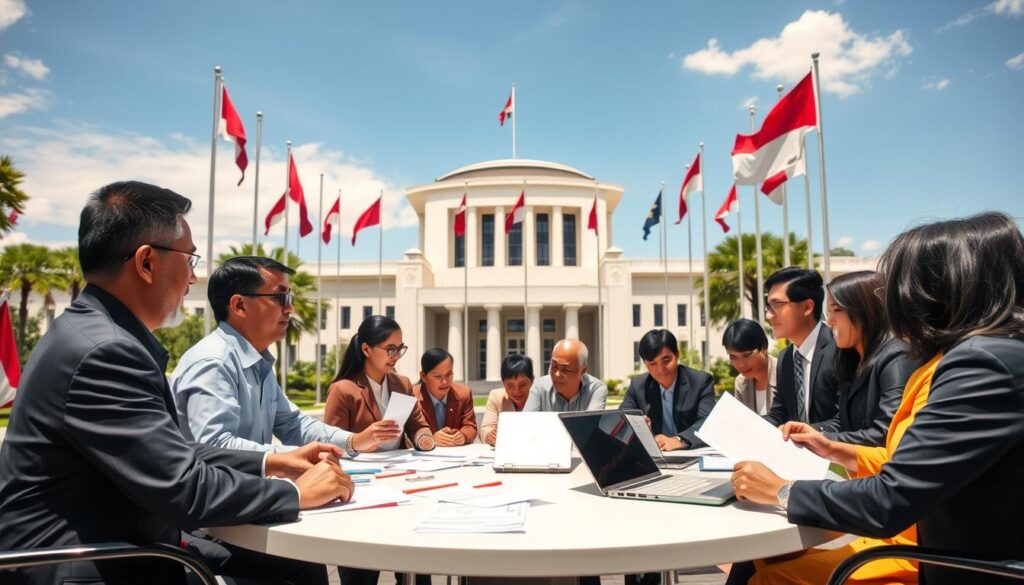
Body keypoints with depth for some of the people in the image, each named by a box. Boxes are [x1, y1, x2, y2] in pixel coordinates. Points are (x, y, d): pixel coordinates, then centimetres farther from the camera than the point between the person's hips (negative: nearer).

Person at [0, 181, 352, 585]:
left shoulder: (99, 334, 6)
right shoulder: (103, 352, -23)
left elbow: (170, 458, 11)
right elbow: (184, 489, -24)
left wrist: (270, 462, 6)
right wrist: (297, 493, -11)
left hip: (107, 550, 8)